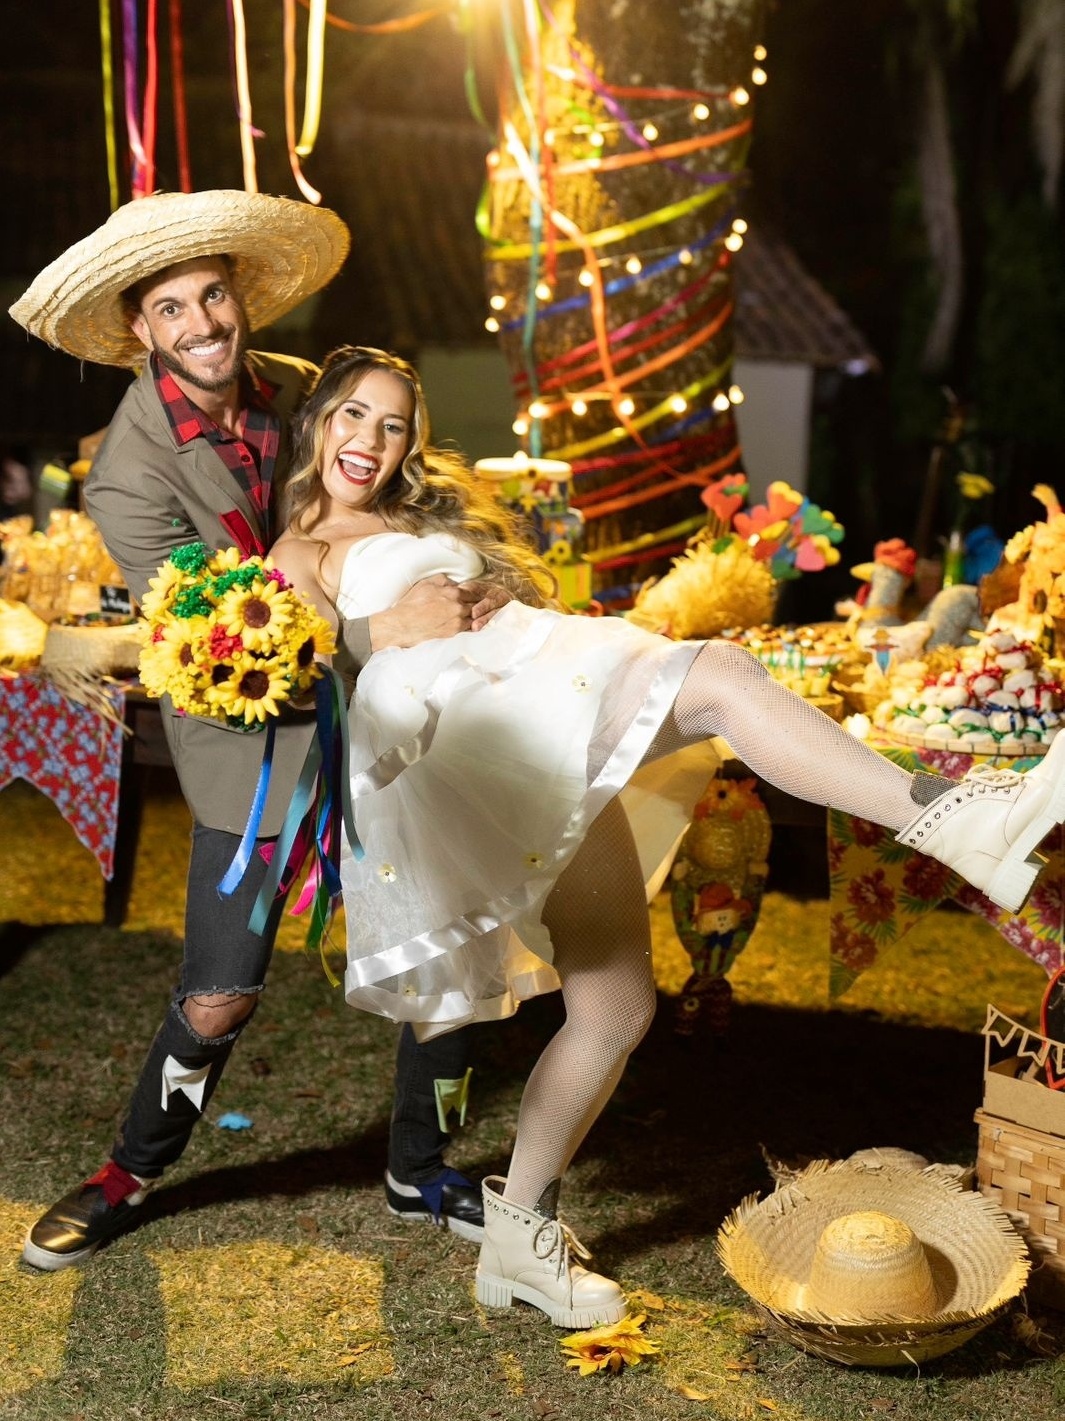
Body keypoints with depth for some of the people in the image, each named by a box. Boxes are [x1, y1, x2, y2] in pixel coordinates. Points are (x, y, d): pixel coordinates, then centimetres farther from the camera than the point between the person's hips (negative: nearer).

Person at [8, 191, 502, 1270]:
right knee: (218, 1001, -1)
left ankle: (417, 1176, 29)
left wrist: (470, 589, -7)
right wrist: (380, 630, -30)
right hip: (251, 744, -5)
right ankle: (130, 1175, 29)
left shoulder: (297, 391, -2)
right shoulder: (129, 475, -17)